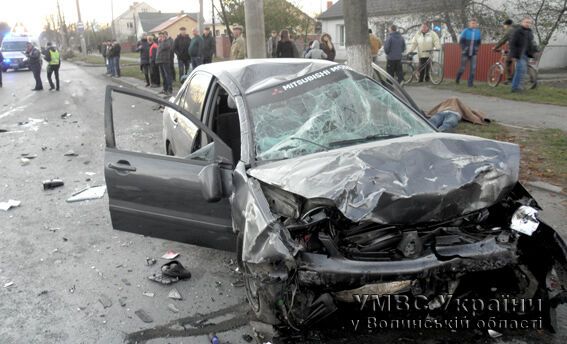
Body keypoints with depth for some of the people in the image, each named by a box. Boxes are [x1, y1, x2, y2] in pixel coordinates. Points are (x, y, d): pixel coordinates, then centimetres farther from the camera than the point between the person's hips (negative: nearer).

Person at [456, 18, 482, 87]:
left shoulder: (478, 32, 3)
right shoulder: (466, 31, -7)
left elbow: (479, 42, 16)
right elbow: (461, 41, -1)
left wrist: (476, 49, 5)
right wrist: (463, 49, -7)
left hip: (473, 54, 2)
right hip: (465, 53, -2)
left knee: (473, 68, -8)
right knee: (462, 68, 3)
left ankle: (470, 83, 0)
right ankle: (458, 78, 32)